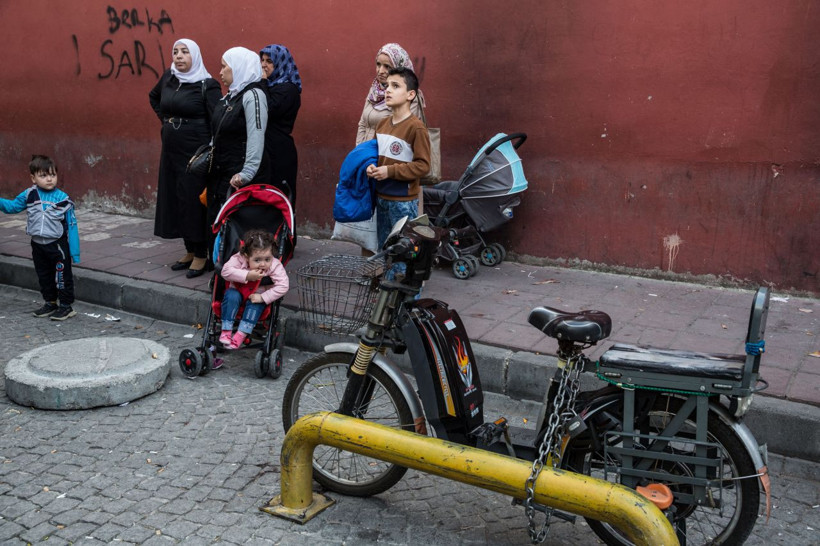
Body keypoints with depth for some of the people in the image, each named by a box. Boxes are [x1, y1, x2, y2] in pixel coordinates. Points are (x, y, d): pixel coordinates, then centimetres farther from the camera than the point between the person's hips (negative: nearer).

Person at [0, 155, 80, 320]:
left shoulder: (63, 199, -12)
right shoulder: (29, 195, -3)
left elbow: (72, 225, -8)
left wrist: (75, 252, -9)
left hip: (58, 245, -5)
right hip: (38, 245, 5)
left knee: (63, 276, 3)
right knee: (44, 276, 17)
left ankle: (66, 306, 15)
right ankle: (50, 303, 32)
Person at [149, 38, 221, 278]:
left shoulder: (207, 85, -10)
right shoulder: (168, 78, 8)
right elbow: (153, 97, 29)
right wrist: (164, 118, 15)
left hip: (195, 151, -6)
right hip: (171, 150, 7)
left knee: (195, 200, -3)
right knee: (174, 198, 9)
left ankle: (201, 255, 7)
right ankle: (190, 250, 21)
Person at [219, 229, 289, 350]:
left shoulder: (275, 266, -26)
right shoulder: (239, 259, -25)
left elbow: (283, 286, -31)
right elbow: (226, 271, -36)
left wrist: (263, 297, -34)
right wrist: (247, 276, -44)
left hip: (257, 295, 0)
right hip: (238, 290, 0)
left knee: (256, 303, -31)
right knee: (231, 295, -29)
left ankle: (241, 335, -28)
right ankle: (226, 330, -22)